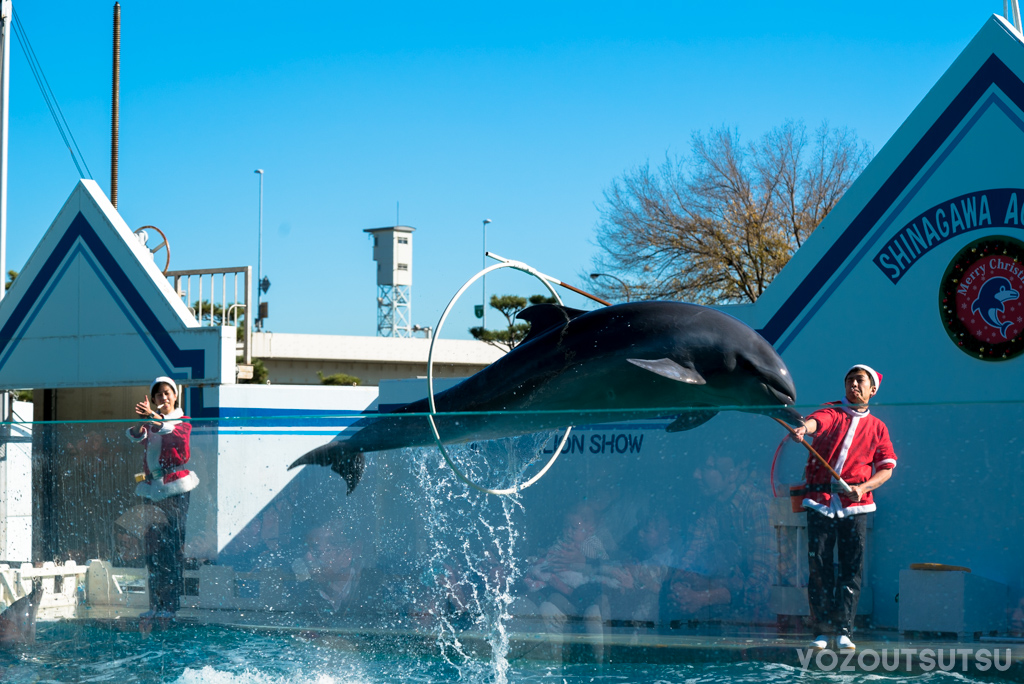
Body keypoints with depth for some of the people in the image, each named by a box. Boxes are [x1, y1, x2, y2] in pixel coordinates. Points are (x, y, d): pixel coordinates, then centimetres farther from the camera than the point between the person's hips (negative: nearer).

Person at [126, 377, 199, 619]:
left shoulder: (182, 421, 4)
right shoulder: (150, 421, 15)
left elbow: (174, 434, -20)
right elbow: (136, 436, -6)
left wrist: (154, 418, -37)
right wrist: (142, 421, -29)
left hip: (175, 488, -5)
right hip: (152, 488, 5)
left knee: (173, 547, -9)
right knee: (152, 547, 2)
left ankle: (171, 605, -9)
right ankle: (155, 604, 5)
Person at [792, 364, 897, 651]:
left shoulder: (877, 428, 15)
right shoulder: (831, 414, 10)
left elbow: (886, 468, 11)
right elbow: (815, 421, -14)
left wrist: (864, 487, -9)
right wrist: (802, 429, -39)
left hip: (855, 504, 1)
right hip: (821, 500, -1)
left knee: (852, 569, -6)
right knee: (819, 566, -4)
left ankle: (844, 631, -4)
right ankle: (822, 631, 0)